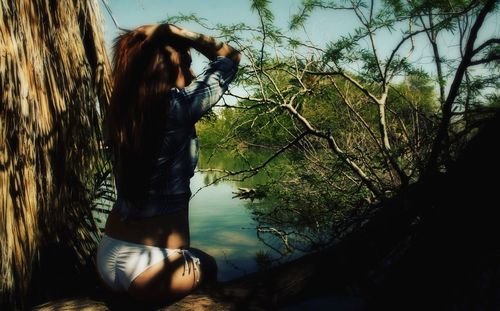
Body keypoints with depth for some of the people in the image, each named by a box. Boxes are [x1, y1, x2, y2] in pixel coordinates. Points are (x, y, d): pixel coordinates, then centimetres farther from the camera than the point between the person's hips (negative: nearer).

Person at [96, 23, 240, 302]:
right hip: (151, 269, -6)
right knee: (208, 267, 29)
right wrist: (174, 32, -7)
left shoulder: (120, 110, -1)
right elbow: (230, 57, -4)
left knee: (198, 262, 34)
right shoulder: (176, 106, -18)